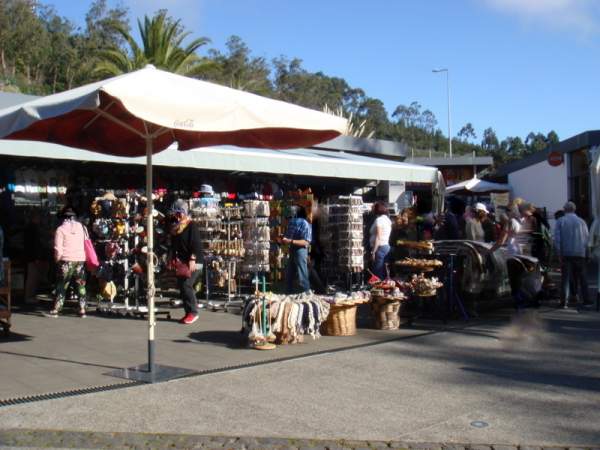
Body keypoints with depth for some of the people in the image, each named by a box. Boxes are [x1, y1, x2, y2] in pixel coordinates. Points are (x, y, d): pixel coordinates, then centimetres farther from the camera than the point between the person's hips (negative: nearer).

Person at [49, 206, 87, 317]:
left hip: (66, 260, -3)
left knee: (61, 286, 4)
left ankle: (56, 309, 5)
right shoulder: (81, 226, 7)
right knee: (81, 285, 9)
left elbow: (58, 249, -7)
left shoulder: (61, 229, -3)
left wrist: (57, 260, 7)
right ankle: (82, 309, 8)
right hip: (80, 259, 3)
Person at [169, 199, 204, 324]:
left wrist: (192, 260, -22)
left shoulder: (191, 226, -9)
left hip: (193, 262, -8)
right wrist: (173, 258, 18)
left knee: (186, 285, -15)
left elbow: (196, 244, -17)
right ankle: (188, 312, 14)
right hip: (181, 262, 8)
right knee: (181, 286, 6)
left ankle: (193, 312, -6)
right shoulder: (174, 227, 14)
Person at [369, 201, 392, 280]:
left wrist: (373, 252, -18)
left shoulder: (379, 220, -12)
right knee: (383, 272, 12)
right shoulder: (387, 219, 14)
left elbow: (378, 237, -18)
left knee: (377, 273, -7)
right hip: (387, 246, 9)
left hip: (380, 247, -9)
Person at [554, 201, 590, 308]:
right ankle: (585, 299, 13)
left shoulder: (560, 221, 1)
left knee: (565, 278, 1)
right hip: (580, 253, 1)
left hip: (566, 254, -1)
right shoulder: (581, 221, 6)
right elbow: (587, 237, 4)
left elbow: (557, 238, -5)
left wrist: (559, 254, -2)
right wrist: (585, 252, 10)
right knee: (581, 277, 11)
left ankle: (564, 301, -3)